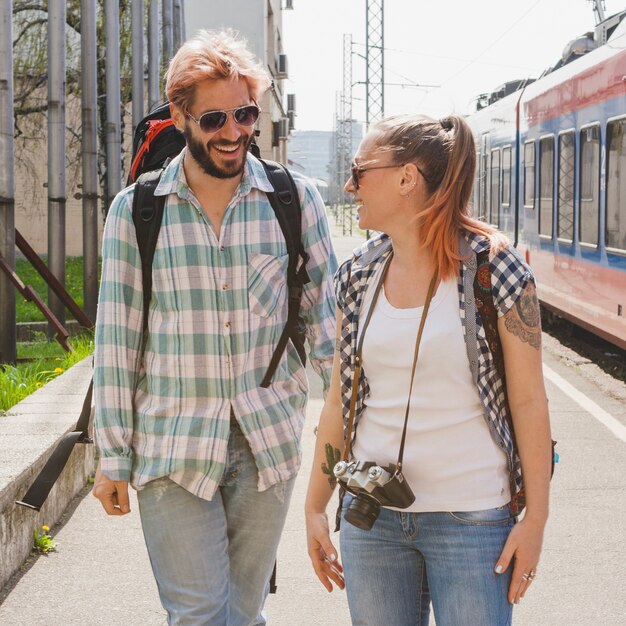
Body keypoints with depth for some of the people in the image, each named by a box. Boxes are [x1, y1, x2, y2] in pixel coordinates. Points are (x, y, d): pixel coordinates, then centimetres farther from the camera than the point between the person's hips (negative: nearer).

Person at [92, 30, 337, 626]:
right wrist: (113, 457, 2)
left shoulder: (297, 199, 2)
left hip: (268, 441, 1)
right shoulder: (135, 211, 0)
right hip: (172, 446, -1)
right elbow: (116, 341, 2)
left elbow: (325, 315, 6)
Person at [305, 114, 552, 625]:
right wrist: (316, 506, 11)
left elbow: (529, 402, -7)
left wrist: (536, 518, -9)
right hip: (371, 518, 4)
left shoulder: (494, 269, -9)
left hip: (472, 521, -4)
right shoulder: (357, 276, 5)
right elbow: (339, 399, 11)